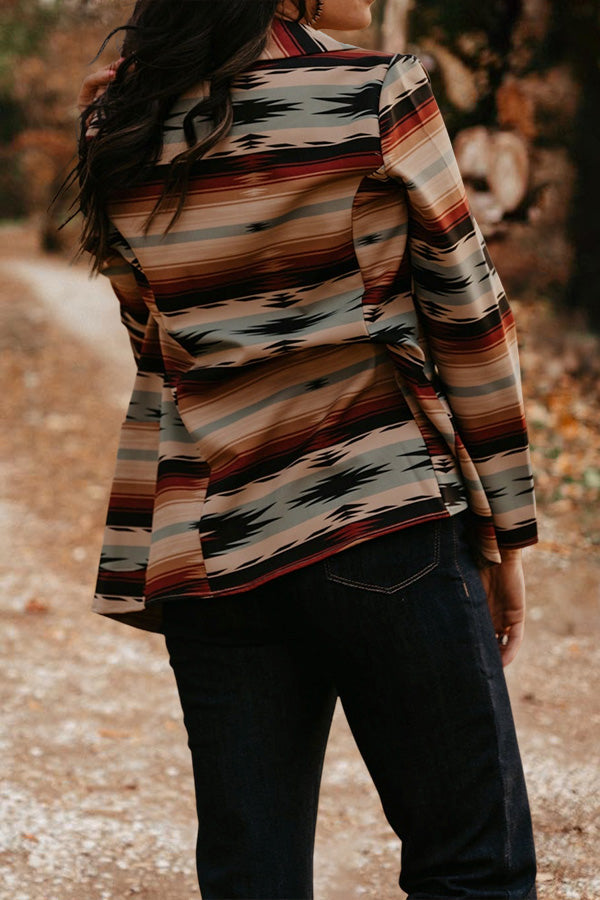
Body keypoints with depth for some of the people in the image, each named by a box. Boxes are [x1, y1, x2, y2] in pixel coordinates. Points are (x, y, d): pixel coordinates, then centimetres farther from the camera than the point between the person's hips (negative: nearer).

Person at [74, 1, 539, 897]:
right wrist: (507, 528, 7)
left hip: (202, 548, 5)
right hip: (385, 519, -5)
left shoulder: (114, 125, 5)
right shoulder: (378, 95, -7)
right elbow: (467, 317, -2)